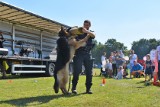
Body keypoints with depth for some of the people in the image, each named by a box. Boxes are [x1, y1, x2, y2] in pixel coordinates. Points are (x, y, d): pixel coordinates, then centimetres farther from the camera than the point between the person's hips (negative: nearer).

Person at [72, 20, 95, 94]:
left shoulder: (90, 33, 15)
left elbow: (93, 35, -9)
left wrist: (86, 31, -28)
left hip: (88, 54, 3)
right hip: (79, 53, -2)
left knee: (89, 72, 2)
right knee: (77, 70, -9)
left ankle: (88, 88, 9)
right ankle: (74, 87, -1)